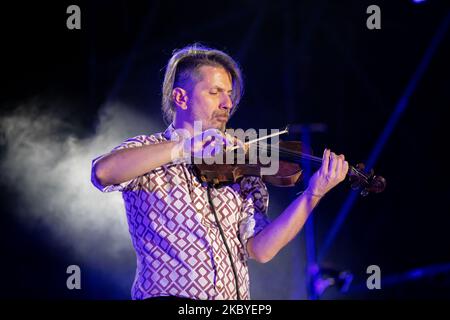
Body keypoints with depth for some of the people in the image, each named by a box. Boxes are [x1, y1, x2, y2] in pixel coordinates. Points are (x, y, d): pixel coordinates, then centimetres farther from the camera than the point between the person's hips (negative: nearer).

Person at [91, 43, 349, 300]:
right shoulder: (145, 150, 4)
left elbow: (260, 249, 2)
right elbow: (103, 171, -18)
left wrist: (313, 195, -10)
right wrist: (186, 147, -23)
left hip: (235, 299, 4)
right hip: (167, 295, -4)